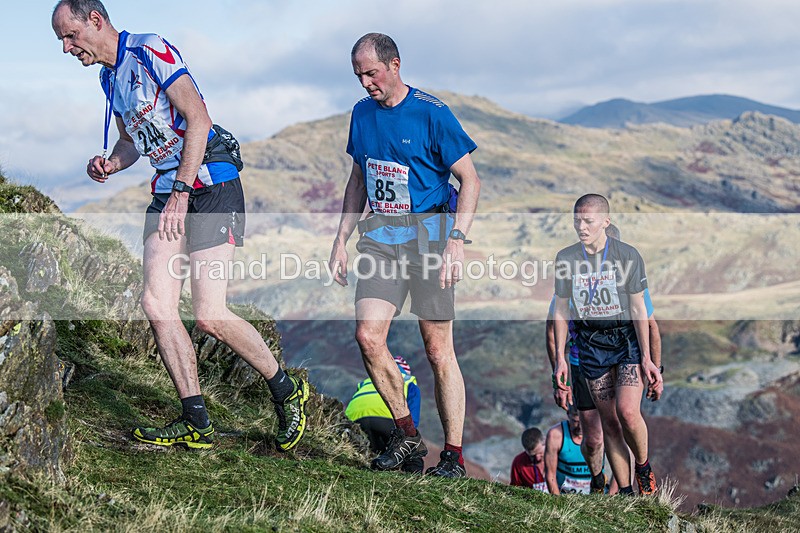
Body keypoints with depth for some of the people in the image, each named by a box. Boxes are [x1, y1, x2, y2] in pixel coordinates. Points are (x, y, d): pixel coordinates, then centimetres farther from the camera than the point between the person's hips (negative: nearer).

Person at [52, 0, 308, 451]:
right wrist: (110, 164, 6)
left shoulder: (149, 50, -10)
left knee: (210, 315, -14)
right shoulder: (109, 77, 17)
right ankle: (196, 423, 2)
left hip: (211, 182, -9)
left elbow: (198, 120, -18)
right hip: (168, 192, 9)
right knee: (157, 304, -5)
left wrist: (180, 192, -20)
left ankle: (288, 392, 7)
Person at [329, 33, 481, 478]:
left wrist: (457, 240, -17)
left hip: (428, 233, -5)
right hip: (381, 234, 5)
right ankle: (407, 435, 8)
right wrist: (341, 240, 16)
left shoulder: (431, 113, -7)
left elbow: (470, 180, -7)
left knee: (438, 350, -3)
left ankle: (454, 455, 7)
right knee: (368, 335, -10)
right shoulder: (362, 113, 11)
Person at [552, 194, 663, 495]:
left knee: (627, 410, -20)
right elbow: (561, 310, 7)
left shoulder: (627, 255, -8)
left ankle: (644, 469, 8)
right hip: (590, 342, 3)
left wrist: (646, 358, -7)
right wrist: (560, 358, 3)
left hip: (627, 337, -3)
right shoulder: (566, 258, -2)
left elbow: (638, 309, -5)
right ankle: (626, 493, 10)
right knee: (608, 421, 1)